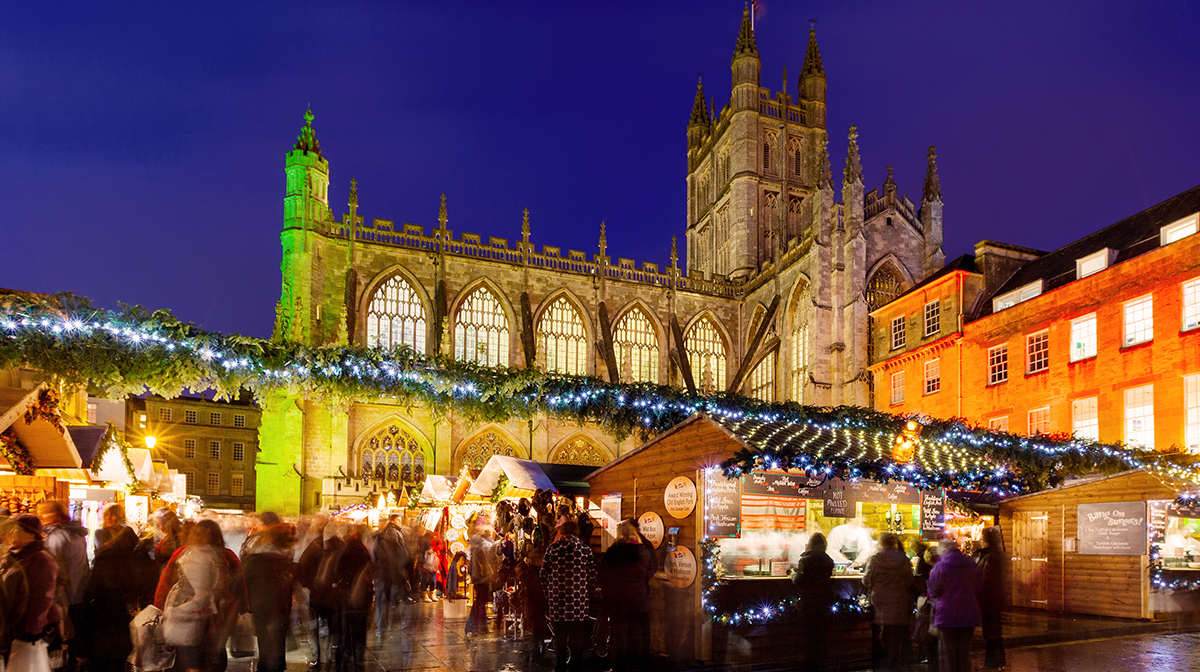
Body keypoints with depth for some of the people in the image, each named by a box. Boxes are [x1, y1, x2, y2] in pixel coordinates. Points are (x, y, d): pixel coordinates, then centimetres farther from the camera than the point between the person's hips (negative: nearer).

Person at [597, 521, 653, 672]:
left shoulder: (611, 552, -10)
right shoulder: (643, 552, -2)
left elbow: (601, 575, -4)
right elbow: (650, 573, 11)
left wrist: (605, 592, 12)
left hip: (616, 598, -2)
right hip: (638, 598, 2)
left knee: (618, 632, 5)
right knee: (635, 631, 13)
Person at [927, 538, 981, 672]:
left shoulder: (940, 567, -10)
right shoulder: (972, 565, 7)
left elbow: (933, 592, -2)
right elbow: (977, 590, 18)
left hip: (947, 614, -5)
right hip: (968, 614, 5)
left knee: (947, 651, 2)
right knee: (964, 650, 12)